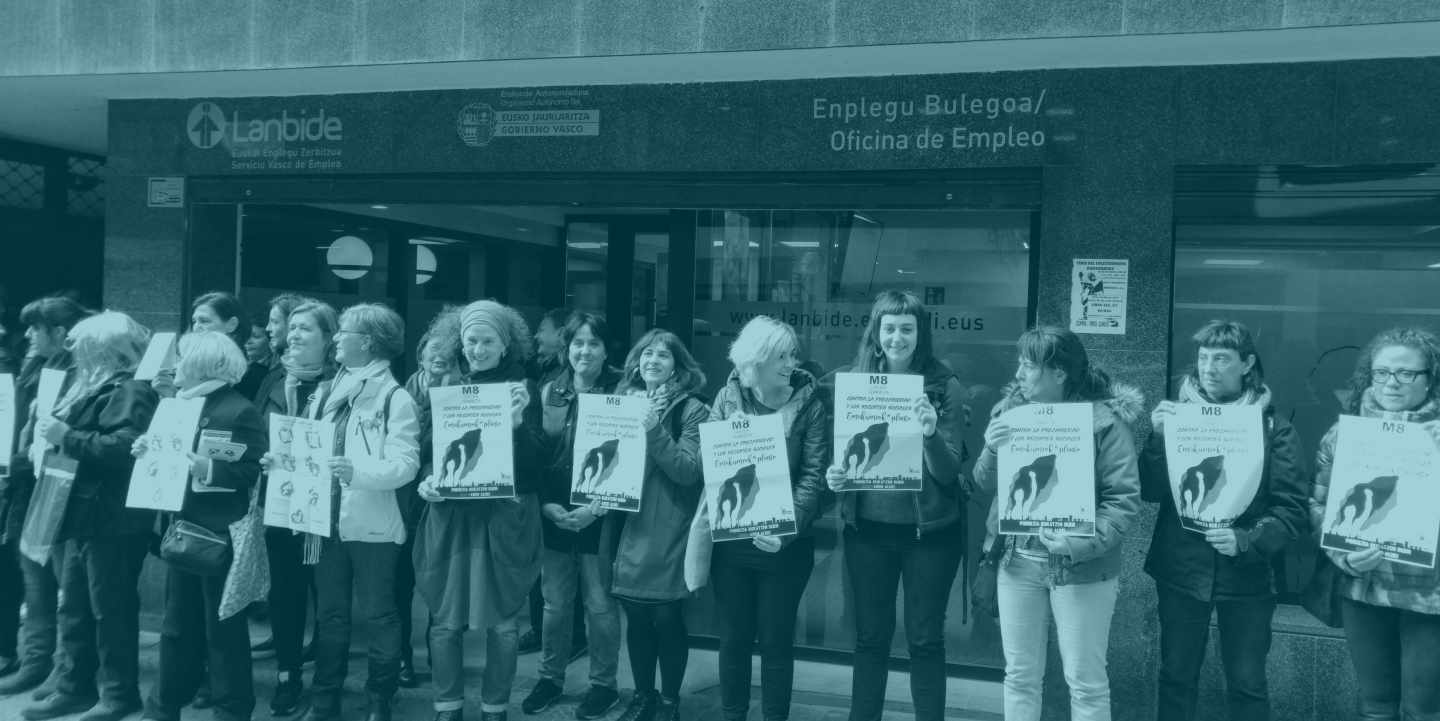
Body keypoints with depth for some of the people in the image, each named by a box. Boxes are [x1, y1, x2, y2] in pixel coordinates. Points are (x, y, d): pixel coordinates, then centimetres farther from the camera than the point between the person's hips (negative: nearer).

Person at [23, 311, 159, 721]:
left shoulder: (131, 391, -14)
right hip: (85, 514, 10)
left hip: (112, 520, -10)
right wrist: (54, 437, 8)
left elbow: (124, 447, -27)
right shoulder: (94, 388, 17)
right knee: (73, 606, 15)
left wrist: (67, 437, -22)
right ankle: (75, 687, 26)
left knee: (111, 609, -1)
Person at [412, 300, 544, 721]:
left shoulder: (522, 390, -1)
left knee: (502, 621, 5)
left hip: (505, 516, -2)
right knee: (446, 620, 5)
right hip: (452, 515, 2)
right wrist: (427, 481, -9)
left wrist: (516, 420, -25)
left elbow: (532, 460, -9)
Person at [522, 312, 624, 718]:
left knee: (599, 603, 4)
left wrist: (597, 507, -16)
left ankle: (603, 684, 20)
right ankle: (550, 678, 28)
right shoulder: (549, 393, 7)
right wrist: (547, 504, -5)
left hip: (599, 515, -3)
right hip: (554, 514, 3)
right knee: (555, 602, 11)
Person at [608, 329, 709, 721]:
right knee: (636, 617, 9)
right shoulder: (624, 402, 10)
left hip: (668, 531, -4)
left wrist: (654, 428, -21)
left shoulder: (692, 410, -4)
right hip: (629, 526, 4)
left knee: (667, 618, 0)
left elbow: (689, 471, -14)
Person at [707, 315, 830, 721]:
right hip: (731, 539, 2)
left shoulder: (810, 400, -7)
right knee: (733, 637, 14)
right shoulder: (728, 397, 1)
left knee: (776, 641, 8)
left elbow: (814, 474, -11)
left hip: (785, 544, -2)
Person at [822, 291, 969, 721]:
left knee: (925, 639, 8)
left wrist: (931, 434, -29)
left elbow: (949, 471, -10)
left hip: (930, 530, -2)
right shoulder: (854, 381, 1)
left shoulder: (944, 386, -7)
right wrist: (835, 476, -14)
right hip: (868, 528, 3)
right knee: (870, 636, 13)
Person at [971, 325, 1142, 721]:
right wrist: (991, 451, -16)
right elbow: (985, 486, 4)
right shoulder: (1012, 410, 3)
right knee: (1019, 676, 15)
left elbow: (1125, 499, -15)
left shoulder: (1106, 419, -12)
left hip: (1081, 569, -4)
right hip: (1017, 561, 5)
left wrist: (1081, 544, -26)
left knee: (1086, 682, 7)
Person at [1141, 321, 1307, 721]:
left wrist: (1248, 541, -21)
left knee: (1247, 684, 7)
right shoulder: (1177, 415, 2)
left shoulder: (1273, 426, -2)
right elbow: (1150, 492, -3)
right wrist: (1158, 437, -18)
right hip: (1181, 570, 2)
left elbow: (1293, 507, -6)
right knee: (1176, 677, 11)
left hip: (1246, 577, -1)